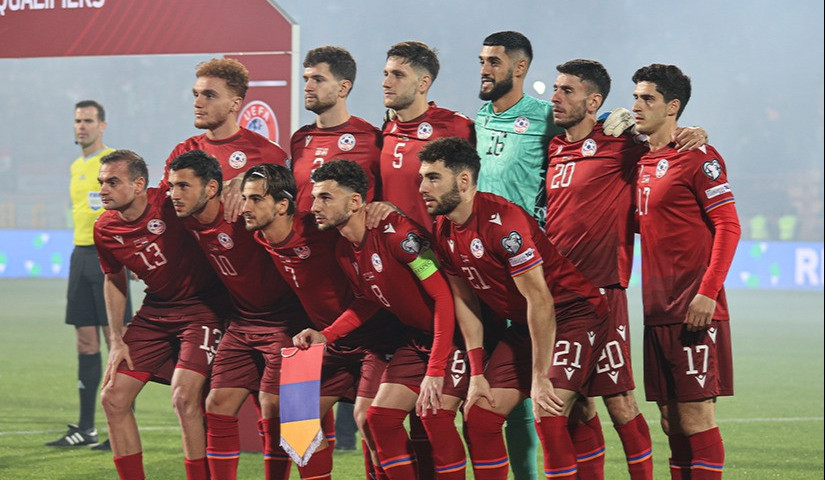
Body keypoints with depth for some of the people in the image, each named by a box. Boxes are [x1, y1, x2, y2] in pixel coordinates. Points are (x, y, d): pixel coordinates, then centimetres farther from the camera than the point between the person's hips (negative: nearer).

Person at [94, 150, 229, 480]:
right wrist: (116, 340, 8)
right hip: (155, 311, 6)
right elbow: (114, 279, 14)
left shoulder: (171, 204, -22)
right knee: (113, 399, 2)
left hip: (203, 306, -6)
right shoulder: (104, 230, -4)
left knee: (184, 397, -20)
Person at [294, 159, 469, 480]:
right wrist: (325, 336, 1)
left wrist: (435, 370, -31)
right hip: (418, 339, 9)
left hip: (455, 333, -9)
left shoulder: (397, 233, -25)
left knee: (434, 414, -22)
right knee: (380, 416, 1)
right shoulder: (344, 250, 2)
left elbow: (444, 297, -26)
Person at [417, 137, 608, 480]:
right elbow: (465, 302, 9)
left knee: (547, 416, -22)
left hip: (572, 314, -8)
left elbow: (540, 300, -25)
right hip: (523, 323, 8)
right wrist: (477, 373, 2)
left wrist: (540, 378, -23)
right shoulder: (443, 232, 0)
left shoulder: (504, 222, -25)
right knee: (479, 416, 1)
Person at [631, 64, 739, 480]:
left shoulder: (698, 158, -8)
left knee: (696, 417, -7)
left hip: (694, 311, -8)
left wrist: (708, 293, -19)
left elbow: (728, 226, -12)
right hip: (657, 311, 8)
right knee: (671, 422, 8)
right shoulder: (642, 161, 16)